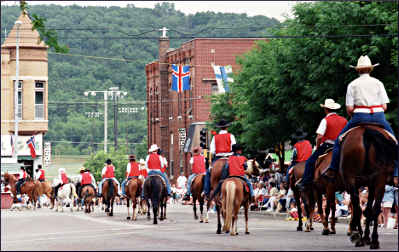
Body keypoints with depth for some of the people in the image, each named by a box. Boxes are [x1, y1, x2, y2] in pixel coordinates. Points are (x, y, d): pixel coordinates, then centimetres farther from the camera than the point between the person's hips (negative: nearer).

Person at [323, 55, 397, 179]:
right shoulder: (378, 83, 6)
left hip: (359, 117, -1)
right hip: (379, 117, 1)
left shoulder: (352, 85, 3)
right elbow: (384, 106, 1)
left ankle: (332, 170, 7)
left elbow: (349, 109, -3)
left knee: (339, 140, 14)